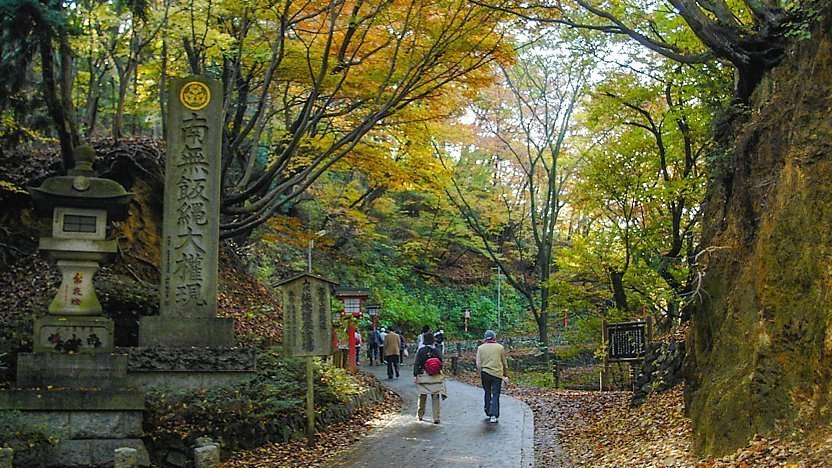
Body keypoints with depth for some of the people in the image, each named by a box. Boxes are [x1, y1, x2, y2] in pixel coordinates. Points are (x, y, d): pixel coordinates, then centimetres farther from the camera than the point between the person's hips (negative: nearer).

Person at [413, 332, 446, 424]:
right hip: (435, 377, 1)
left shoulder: (421, 350, -7)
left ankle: (420, 415, 26)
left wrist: (415, 375, -8)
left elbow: (417, 364, -9)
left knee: (422, 396, 15)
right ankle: (436, 418, 1)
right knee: (435, 397, 4)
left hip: (423, 376, -1)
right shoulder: (437, 351, -2)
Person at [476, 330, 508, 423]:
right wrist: (505, 375, 16)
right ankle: (494, 415, -9)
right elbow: (504, 363, 7)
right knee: (495, 395, 0)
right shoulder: (500, 347, 0)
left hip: (485, 373, 1)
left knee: (487, 393, 17)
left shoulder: (480, 348, 2)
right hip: (497, 374, -1)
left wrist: (480, 374, 11)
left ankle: (488, 412, 26)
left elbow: (478, 364, 1)